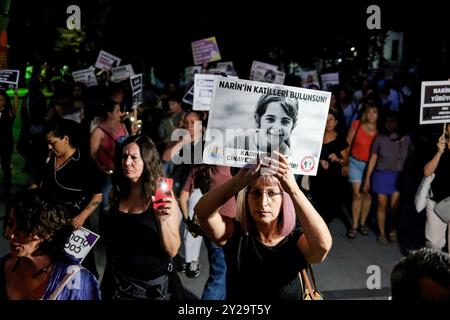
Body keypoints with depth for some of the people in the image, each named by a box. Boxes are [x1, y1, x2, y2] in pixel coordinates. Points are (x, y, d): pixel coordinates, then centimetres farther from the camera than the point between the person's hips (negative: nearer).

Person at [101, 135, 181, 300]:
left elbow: (172, 251, -19)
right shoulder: (117, 195, -1)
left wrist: (162, 220, -33)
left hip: (153, 285, -4)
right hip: (117, 282, 4)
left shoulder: (162, 196, -14)